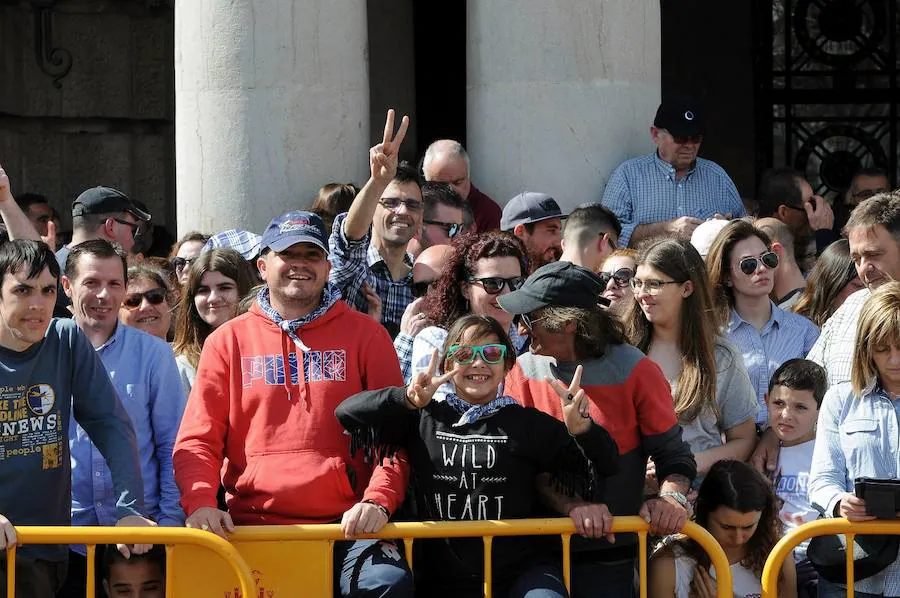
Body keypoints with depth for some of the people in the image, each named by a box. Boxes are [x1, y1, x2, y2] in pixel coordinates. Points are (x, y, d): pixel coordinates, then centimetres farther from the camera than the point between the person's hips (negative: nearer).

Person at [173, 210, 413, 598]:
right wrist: (200, 502, -11)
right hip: (250, 527, 1)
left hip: (346, 527, -1)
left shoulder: (364, 335, 12)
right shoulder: (229, 341, 14)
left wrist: (378, 500, -12)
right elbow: (197, 441, 9)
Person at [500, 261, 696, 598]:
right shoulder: (524, 371, 0)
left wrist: (671, 498, -25)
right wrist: (571, 506, -23)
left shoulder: (634, 371, -7)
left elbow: (674, 455, -3)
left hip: (609, 555, -2)